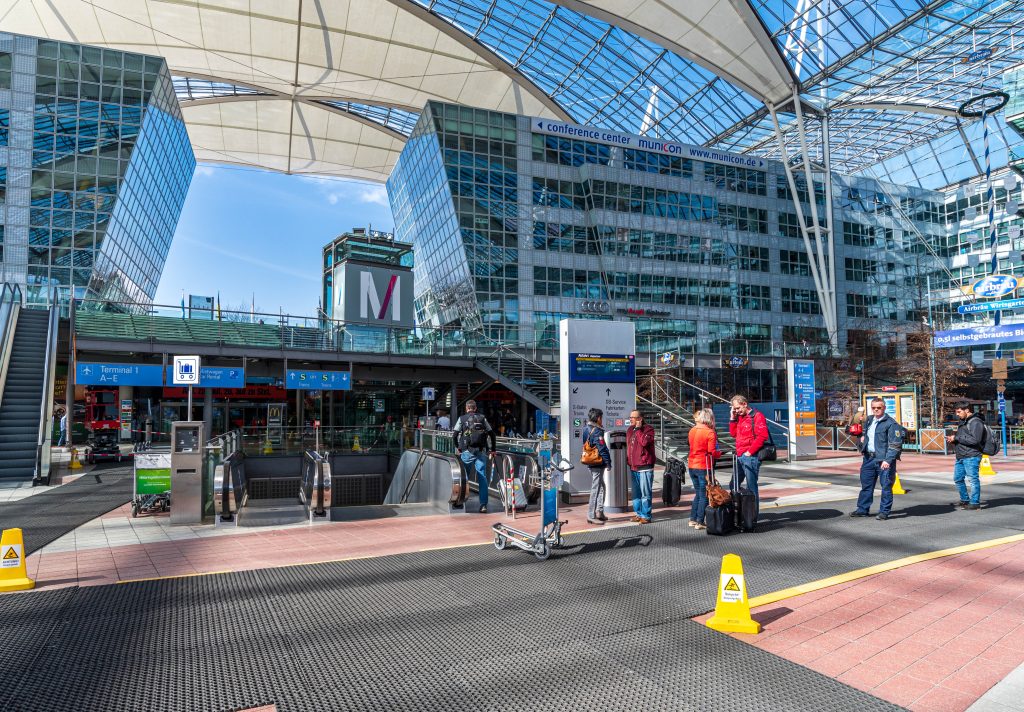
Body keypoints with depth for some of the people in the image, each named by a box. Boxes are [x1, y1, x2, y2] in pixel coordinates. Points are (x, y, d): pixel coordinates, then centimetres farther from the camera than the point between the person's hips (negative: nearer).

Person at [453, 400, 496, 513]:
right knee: (482, 478, 2)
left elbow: (455, 434, 0)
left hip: (467, 451, -1)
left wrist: (457, 448, 13)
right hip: (481, 452, 1)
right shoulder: (482, 418, 10)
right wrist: (493, 449, 14)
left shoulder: (462, 418, 5)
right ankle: (483, 505, -2)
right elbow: (492, 434, 8)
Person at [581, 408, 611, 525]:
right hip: (597, 463, -10)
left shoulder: (586, 428, 9)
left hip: (591, 463, 10)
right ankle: (591, 516, 2)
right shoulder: (596, 431, -19)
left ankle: (599, 512, 24)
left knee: (601, 487, 19)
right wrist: (608, 462, -12)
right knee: (596, 489, -3)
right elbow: (602, 448, -20)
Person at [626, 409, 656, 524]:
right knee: (636, 493, 15)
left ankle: (646, 516, 4)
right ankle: (638, 514, 25)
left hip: (644, 467, -8)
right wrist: (628, 460, 13)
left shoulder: (648, 429, -9)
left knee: (645, 493, -3)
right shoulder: (630, 430, 13)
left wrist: (638, 429, -17)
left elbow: (644, 442, -26)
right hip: (633, 467, 8)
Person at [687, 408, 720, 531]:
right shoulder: (710, 433, -14)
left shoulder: (692, 430, 5)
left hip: (692, 466, 6)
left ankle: (693, 519, 22)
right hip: (704, 467, -6)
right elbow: (712, 452, -17)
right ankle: (700, 522, 5)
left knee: (698, 494, 20)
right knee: (704, 495, 4)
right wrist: (720, 453, 3)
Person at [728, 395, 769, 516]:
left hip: (750, 457, -9)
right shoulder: (739, 417, 17)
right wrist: (732, 418, 8)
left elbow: (762, 436, -17)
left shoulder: (757, 416, -9)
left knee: (751, 486, -3)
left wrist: (750, 452, -17)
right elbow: (733, 433, 19)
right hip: (739, 456, 9)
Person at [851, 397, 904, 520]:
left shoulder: (891, 424, -11)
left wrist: (888, 460, -22)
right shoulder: (869, 420, 12)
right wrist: (862, 439, 12)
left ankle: (884, 512, 10)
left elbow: (895, 445, -16)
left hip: (884, 460, -7)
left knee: (886, 486, 1)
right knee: (866, 485, 13)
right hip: (869, 458, 7)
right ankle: (863, 509, 23)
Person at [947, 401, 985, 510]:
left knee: (972, 479, -3)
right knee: (958, 479, 15)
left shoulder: (976, 422, -12)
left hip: (971, 457, -10)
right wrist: (952, 439, 7)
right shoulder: (963, 422, 18)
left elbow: (975, 440, -23)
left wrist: (956, 438, -18)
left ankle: (975, 503, 4)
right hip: (960, 456, 10)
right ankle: (965, 500, 27)